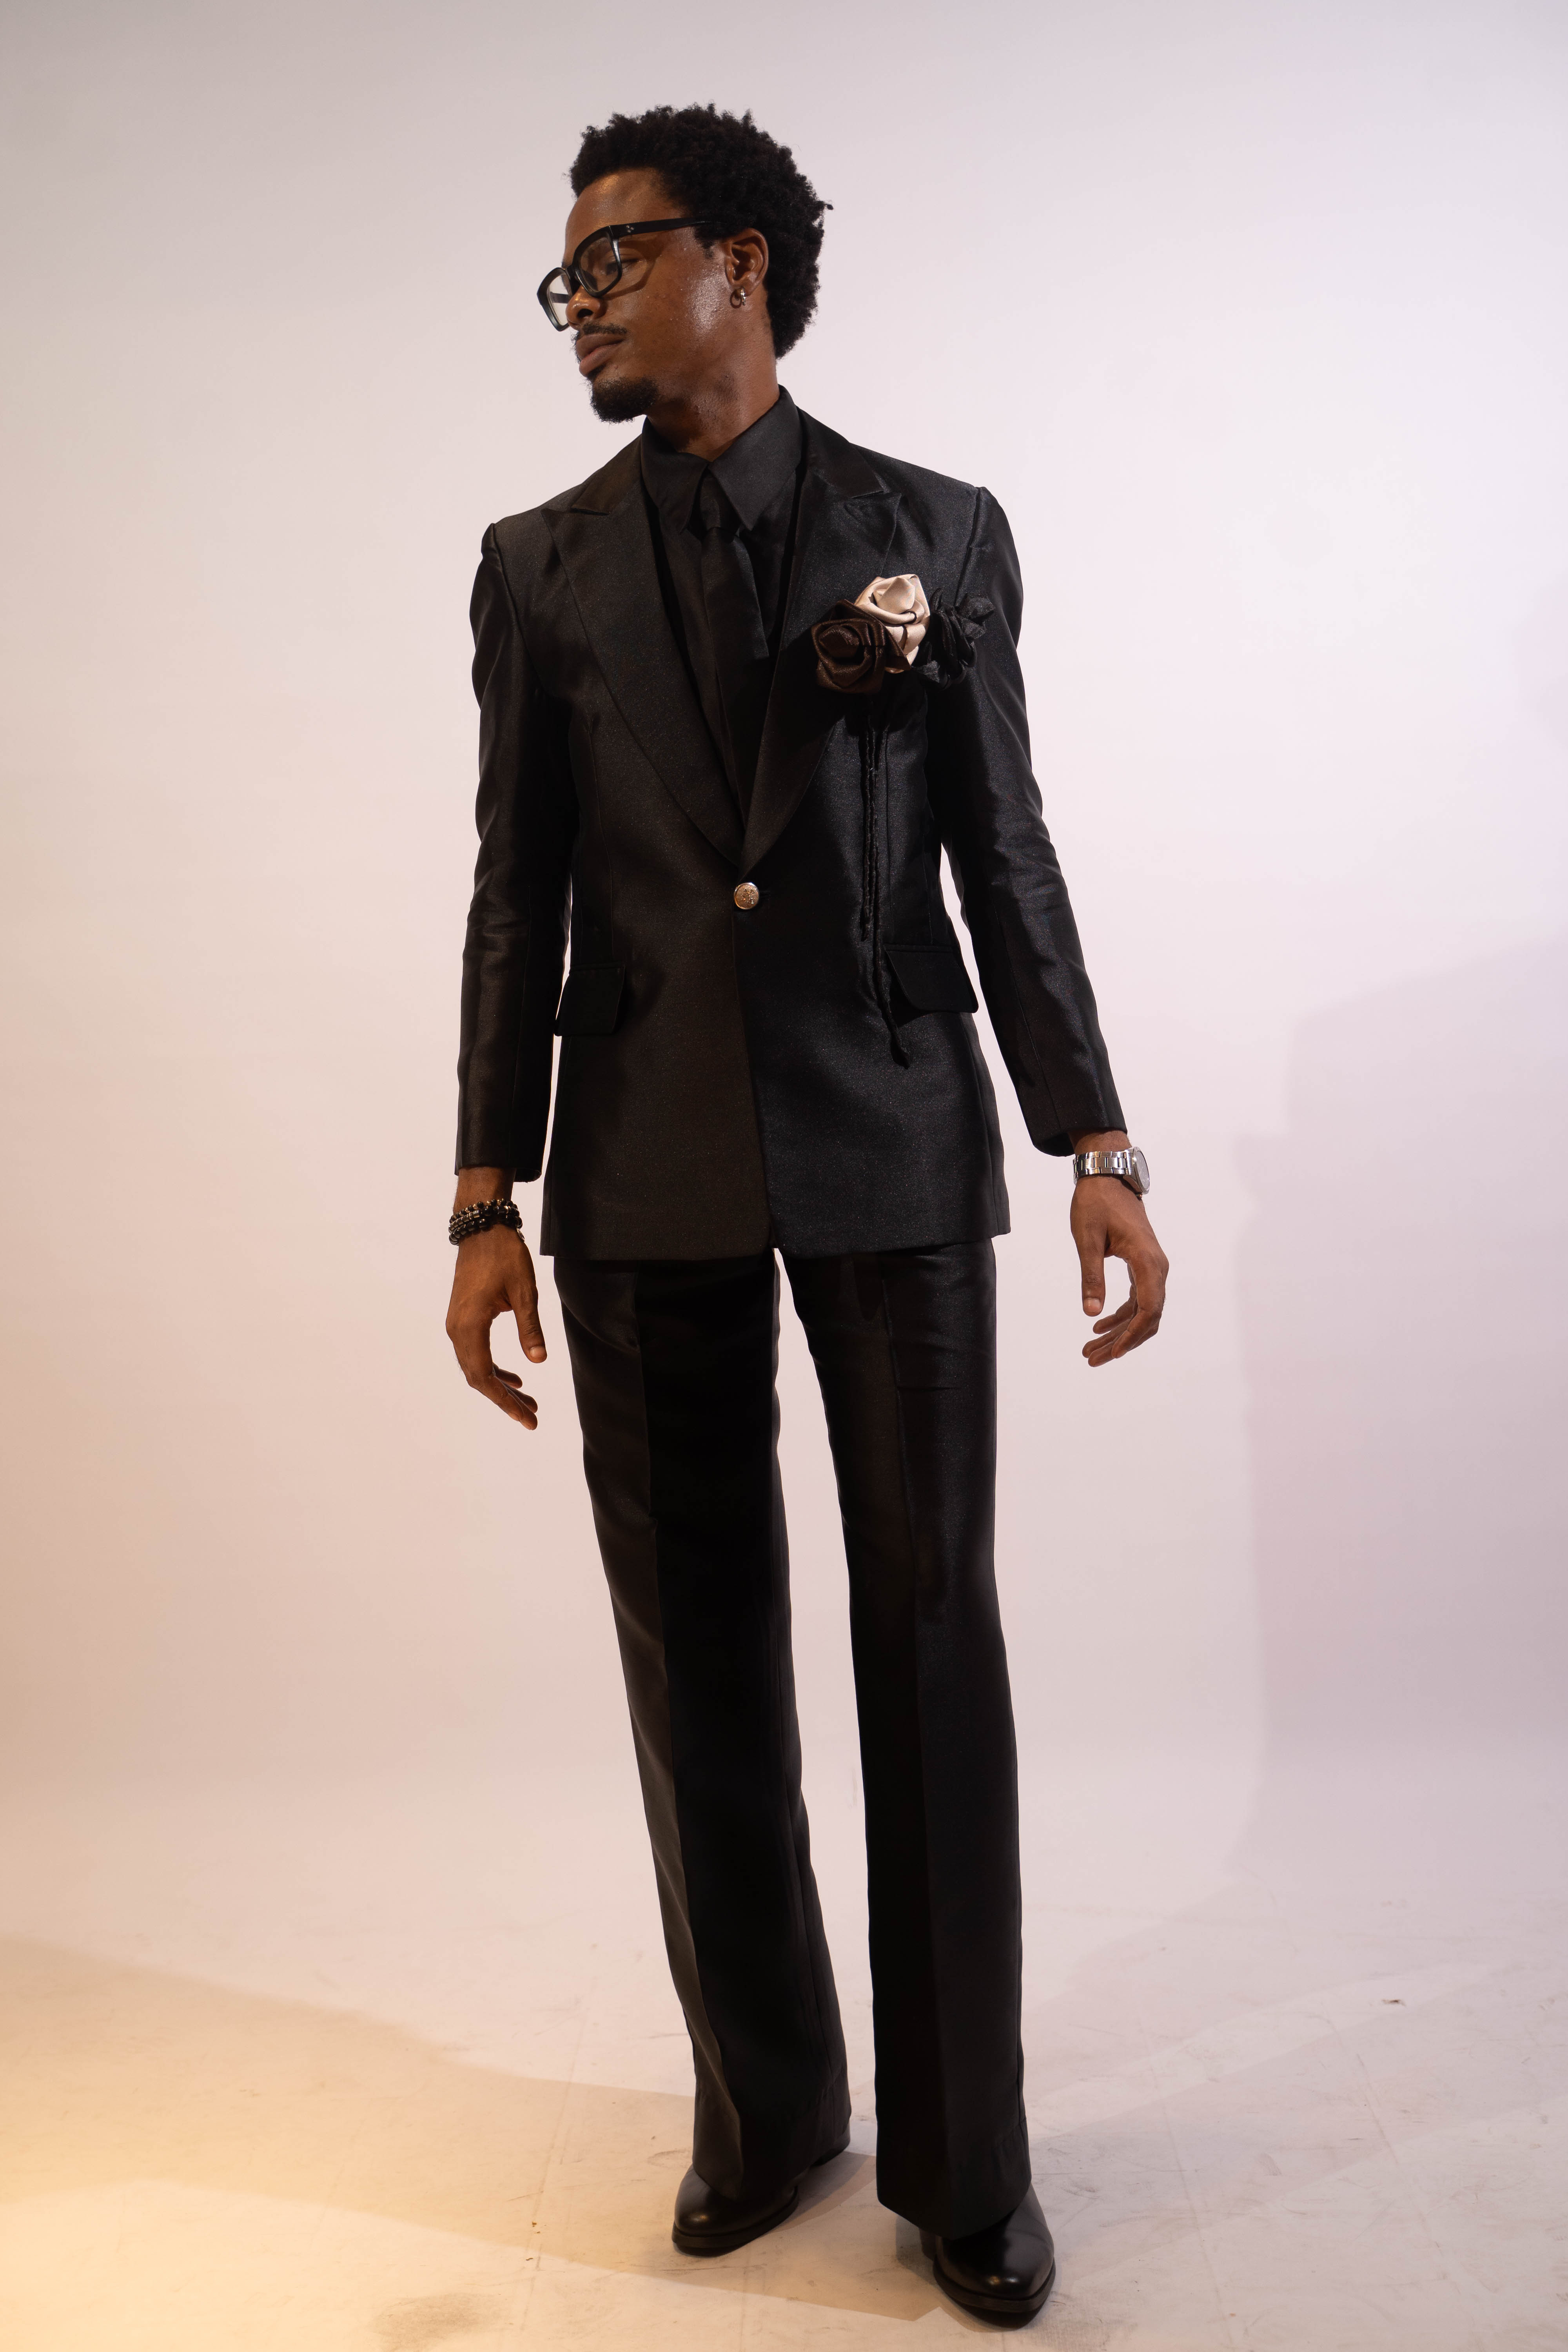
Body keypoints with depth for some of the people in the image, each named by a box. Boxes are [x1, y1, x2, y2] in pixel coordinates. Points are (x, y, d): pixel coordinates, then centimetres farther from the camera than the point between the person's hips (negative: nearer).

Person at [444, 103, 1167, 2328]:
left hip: (894, 1151, -1)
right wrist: (490, 1200, 1)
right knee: (700, 1655, 8)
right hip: (644, 1170, 2)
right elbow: (520, 893, 6)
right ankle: (763, 2102, 27)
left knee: (931, 1638, 3)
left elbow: (1007, 858, 4)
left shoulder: (939, 532, 7)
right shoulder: (540, 565, 10)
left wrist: (1100, 1148, -3)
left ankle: (962, 2150, 19)